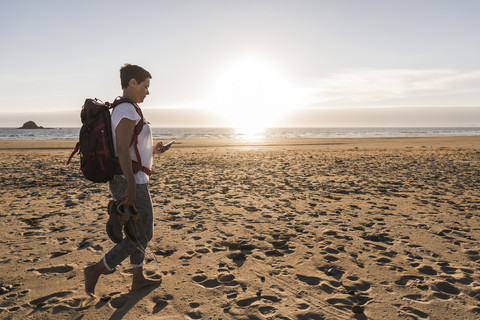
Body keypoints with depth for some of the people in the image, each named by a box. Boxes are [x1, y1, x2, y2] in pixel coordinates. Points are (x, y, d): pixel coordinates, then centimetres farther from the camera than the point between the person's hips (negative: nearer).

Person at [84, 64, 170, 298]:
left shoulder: (123, 111, 15)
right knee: (142, 235, 0)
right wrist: (132, 188, -27)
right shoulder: (127, 110, -17)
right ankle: (95, 271, 5)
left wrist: (152, 151, 14)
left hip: (129, 182, 10)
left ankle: (138, 278, 28)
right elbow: (122, 150, -25)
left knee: (139, 231, 18)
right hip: (132, 182, -10)